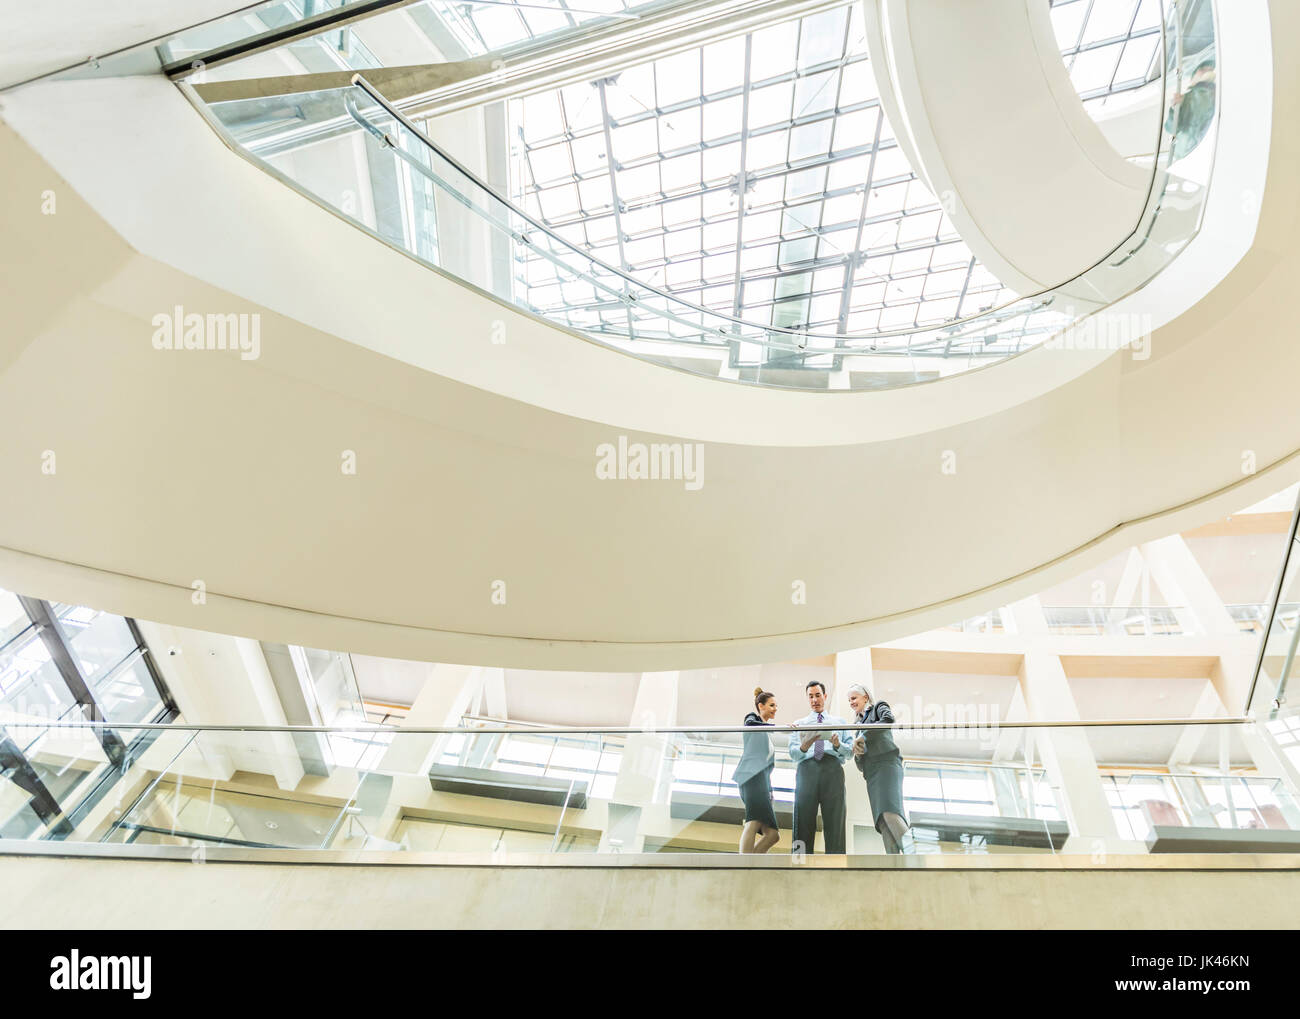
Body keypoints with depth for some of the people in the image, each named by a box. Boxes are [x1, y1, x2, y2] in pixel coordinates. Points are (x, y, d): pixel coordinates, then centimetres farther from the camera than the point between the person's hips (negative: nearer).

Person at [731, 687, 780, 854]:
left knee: (773, 834, -1)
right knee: (755, 821, -27)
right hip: (753, 775, -9)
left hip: (763, 778, 9)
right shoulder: (753, 717, 10)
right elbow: (750, 724, -17)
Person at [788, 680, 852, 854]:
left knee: (834, 822, -10)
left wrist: (837, 744, -8)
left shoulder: (840, 722, 26)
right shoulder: (799, 724, 24)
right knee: (803, 822, -9)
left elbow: (850, 751, 14)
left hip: (833, 769, 0)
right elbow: (793, 754, 10)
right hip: (806, 769, 0)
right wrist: (804, 746, -13)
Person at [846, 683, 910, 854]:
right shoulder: (858, 722, 30)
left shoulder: (879, 706, 13)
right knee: (882, 821, -8)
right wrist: (856, 752, 3)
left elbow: (889, 719, -13)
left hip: (886, 762, -6)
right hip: (871, 771, 6)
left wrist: (863, 737, -11)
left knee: (889, 811, -27)